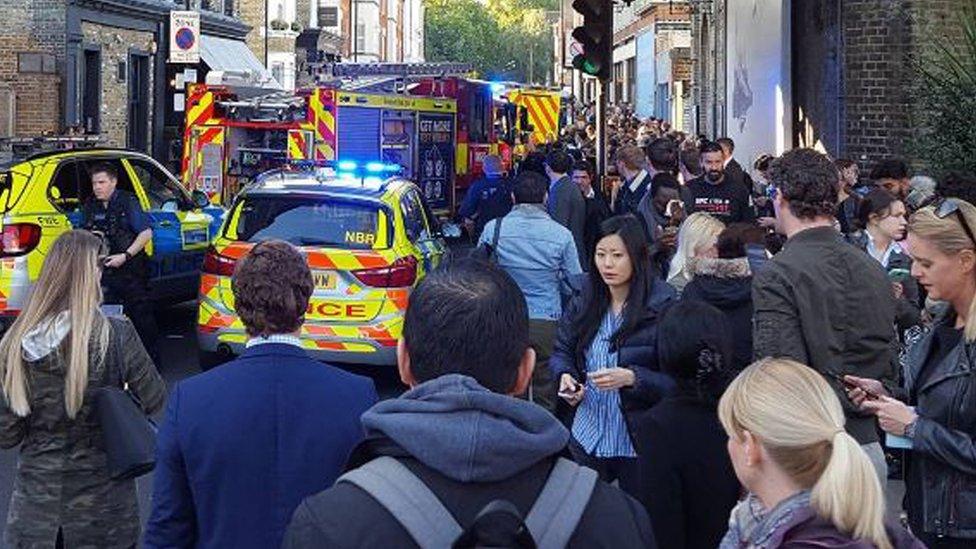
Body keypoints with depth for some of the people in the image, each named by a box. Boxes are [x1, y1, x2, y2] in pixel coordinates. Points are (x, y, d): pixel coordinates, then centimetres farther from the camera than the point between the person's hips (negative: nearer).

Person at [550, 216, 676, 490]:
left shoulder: (662, 308, -13)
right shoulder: (583, 303, 4)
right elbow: (561, 352, 14)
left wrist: (632, 378, -28)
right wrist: (565, 375, -7)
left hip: (636, 443, -4)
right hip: (586, 435, 4)